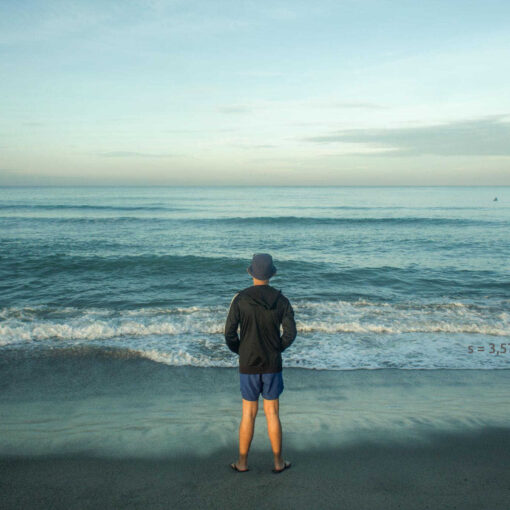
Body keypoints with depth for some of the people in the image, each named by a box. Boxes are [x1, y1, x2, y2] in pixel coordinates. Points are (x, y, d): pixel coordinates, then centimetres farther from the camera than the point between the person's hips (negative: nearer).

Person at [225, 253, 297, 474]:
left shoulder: (240, 299, -9)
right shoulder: (281, 300, -5)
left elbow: (229, 333, -10)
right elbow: (290, 333, -6)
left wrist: (240, 351, 8)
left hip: (248, 365, -1)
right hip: (272, 365, 1)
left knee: (248, 413, 10)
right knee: (272, 414, 11)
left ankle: (242, 462, 20)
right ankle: (278, 462, 21)